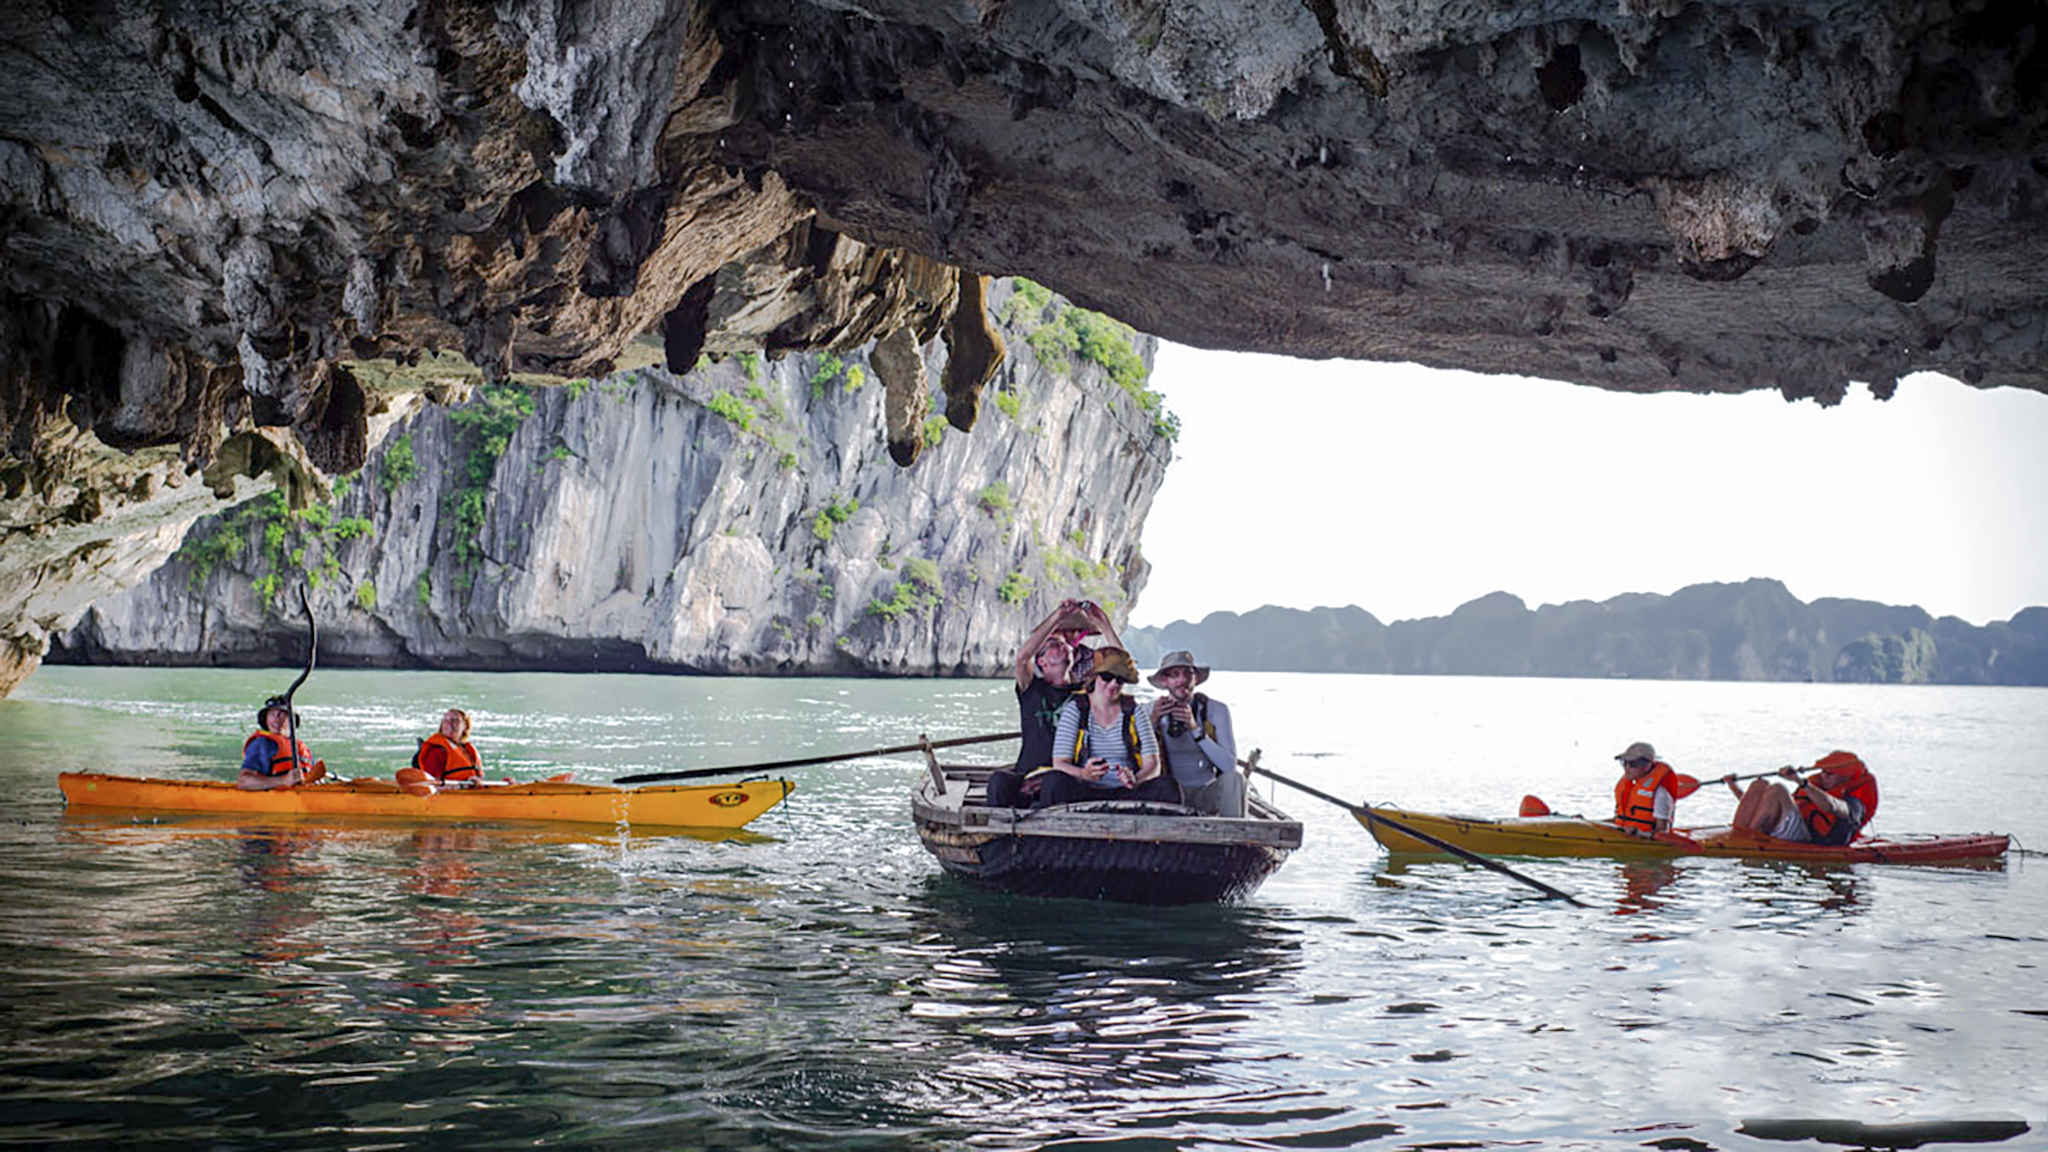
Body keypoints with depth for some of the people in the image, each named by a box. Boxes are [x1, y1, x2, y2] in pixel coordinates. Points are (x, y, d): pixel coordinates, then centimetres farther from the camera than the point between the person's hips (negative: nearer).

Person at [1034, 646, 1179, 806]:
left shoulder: (1133, 710, 10)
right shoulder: (1076, 709, 4)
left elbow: (1152, 762, 2)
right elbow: (1059, 763, -5)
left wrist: (1136, 780, -22)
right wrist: (1084, 774, -29)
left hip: (1126, 793, 2)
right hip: (1086, 791, -2)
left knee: (1168, 786, -28)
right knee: (1054, 780, -34)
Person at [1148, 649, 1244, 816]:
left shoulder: (1216, 710, -6)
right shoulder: (1152, 710, -1)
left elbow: (1229, 765, -17)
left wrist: (1195, 729, -25)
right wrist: (1153, 721, -23)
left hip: (1207, 796, 0)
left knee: (1234, 778, -29)